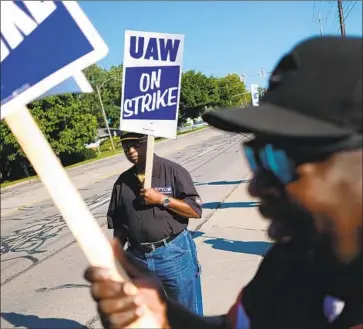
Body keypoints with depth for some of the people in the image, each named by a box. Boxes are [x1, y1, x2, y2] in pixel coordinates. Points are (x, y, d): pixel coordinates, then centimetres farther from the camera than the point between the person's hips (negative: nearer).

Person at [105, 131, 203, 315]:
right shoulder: (122, 182, 6)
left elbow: (195, 210, -10)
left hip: (173, 254, -4)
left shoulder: (172, 171, -7)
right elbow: (119, 226, 12)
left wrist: (162, 199, -18)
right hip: (138, 257, 4)